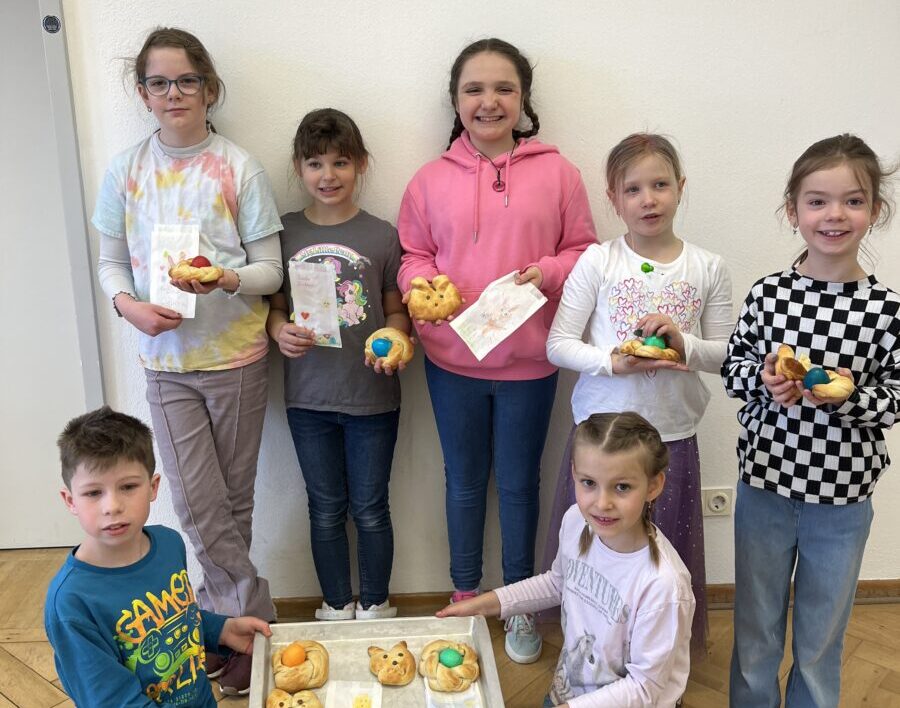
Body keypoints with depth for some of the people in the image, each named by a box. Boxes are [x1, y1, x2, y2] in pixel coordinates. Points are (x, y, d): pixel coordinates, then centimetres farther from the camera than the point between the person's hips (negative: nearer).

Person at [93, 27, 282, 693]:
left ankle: (224, 619, 28)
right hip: (166, 359, 2)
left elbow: (271, 270, -4)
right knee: (198, 505, -1)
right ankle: (257, 621, 17)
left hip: (236, 358, -1)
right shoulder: (126, 170, 3)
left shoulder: (239, 168, -4)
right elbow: (112, 262, 10)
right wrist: (131, 306, -11)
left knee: (233, 500, 9)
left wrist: (223, 279, -24)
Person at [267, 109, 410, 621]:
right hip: (308, 395, 2)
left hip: (372, 396, -1)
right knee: (326, 508, 14)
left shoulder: (382, 236, -3)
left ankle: (375, 606, 30)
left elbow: (397, 310, 3)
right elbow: (273, 305, 7)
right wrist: (280, 330, -14)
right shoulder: (284, 233, 1)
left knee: (370, 507, 10)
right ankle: (336, 606, 32)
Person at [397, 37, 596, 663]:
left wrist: (548, 273, -17)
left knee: (519, 484, 14)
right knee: (465, 483, 18)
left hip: (529, 361, -1)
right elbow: (413, 254, 7)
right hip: (452, 359, 2)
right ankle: (464, 597, 38)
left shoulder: (557, 173, -4)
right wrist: (424, 285, -13)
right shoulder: (432, 180, 0)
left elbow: (583, 250, 1)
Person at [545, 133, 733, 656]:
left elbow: (727, 354, 3)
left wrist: (685, 343, -17)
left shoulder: (709, 269, 0)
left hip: (674, 434, 1)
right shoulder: (597, 262, -4)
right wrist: (612, 362, -21)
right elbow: (559, 343, -5)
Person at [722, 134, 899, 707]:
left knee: (822, 639, 17)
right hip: (765, 487, 1)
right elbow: (734, 369, 3)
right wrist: (765, 380, -17)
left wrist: (849, 395, -23)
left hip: (842, 499, -1)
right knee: (755, 631, 18)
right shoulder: (767, 295, -6)